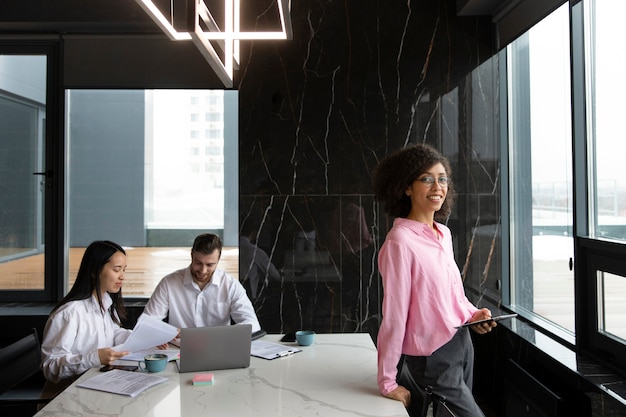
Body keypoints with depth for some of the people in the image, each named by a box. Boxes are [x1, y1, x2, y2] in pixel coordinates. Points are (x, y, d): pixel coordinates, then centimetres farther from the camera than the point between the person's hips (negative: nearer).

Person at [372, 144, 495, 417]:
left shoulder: (443, 233, 2)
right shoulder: (400, 241, -22)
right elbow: (394, 314, -21)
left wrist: (472, 314, -2)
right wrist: (387, 382, -16)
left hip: (462, 343, 8)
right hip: (434, 358, -7)